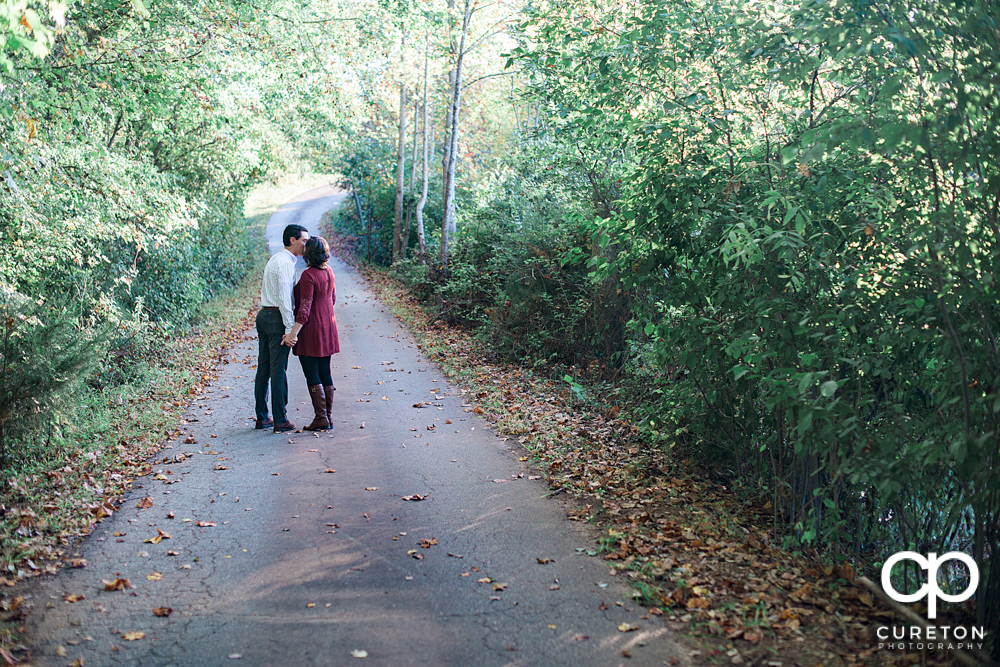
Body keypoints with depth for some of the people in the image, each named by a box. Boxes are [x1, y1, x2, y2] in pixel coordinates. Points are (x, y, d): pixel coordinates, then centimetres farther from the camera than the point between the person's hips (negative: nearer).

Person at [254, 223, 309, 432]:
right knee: (278, 370, -5)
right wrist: (290, 328, -19)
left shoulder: (275, 259, 18)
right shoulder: (285, 262, -13)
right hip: (277, 318, -10)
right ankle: (280, 420, 0)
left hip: (264, 315, 10)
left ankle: (262, 417, 18)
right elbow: (284, 298, -19)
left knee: (263, 368, 11)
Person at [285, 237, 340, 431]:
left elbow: (305, 308, -22)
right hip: (327, 327, 8)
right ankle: (328, 416, 15)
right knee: (325, 373, 12)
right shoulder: (328, 271, 5)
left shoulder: (308, 275, -18)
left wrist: (294, 332, -23)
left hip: (311, 329, -8)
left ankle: (321, 418, -1)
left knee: (312, 376, -1)